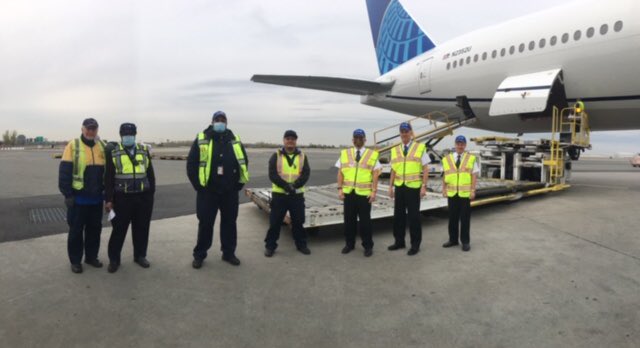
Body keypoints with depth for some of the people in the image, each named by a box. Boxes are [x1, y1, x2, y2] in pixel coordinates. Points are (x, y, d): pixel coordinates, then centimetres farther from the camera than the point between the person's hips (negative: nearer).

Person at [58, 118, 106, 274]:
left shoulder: (103, 147, 6)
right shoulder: (73, 146, -7)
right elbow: (64, 173, -8)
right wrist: (67, 194, -11)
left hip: (96, 198, 4)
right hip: (78, 198, -4)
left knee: (95, 229, 13)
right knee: (76, 230, 6)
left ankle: (91, 256, 27)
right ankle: (75, 261, 19)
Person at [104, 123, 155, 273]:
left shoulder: (144, 150, 8)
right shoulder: (113, 152, 0)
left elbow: (150, 174, 10)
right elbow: (108, 178, -1)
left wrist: (151, 194, 6)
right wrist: (108, 199, -6)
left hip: (143, 197, 3)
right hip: (122, 198, -2)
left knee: (141, 228, 10)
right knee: (119, 229, 4)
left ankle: (140, 256, 26)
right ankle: (114, 259, 18)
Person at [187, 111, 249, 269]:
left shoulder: (235, 140, 6)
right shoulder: (202, 139, -3)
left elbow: (244, 162, 13)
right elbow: (191, 164, -3)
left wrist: (239, 183, 6)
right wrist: (198, 185, -6)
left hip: (230, 191, 3)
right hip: (208, 191, -3)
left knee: (229, 223, 10)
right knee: (205, 223, 4)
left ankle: (228, 253, 24)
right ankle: (199, 255, 18)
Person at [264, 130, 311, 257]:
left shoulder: (302, 156, 6)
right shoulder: (276, 156, 1)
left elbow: (306, 174, -4)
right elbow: (272, 175, -9)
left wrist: (294, 185, -21)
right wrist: (285, 186, -21)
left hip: (297, 194, 1)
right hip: (279, 194, -1)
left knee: (298, 221, 10)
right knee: (275, 222, 3)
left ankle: (301, 244, 24)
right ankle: (270, 246, 15)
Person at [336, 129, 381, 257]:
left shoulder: (372, 154, 2)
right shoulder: (345, 153, 8)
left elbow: (375, 174, -2)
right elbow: (340, 172, 6)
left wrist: (374, 191, -9)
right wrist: (340, 188, -1)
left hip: (364, 193, -2)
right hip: (348, 192, 2)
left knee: (365, 220, 5)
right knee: (349, 219, 10)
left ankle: (368, 246, 18)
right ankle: (349, 244, 25)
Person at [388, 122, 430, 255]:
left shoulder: (420, 148, -1)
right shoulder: (395, 150, 9)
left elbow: (425, 169, -3)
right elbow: (393, 170, 12)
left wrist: (424, 186, -10)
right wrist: (390, 186, 8)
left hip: (413, 187, -4)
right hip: (399, 187, 4)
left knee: (413, 216, 2)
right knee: (398, 215, 10)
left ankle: (415, 244, 14)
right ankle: (399, 241, 23)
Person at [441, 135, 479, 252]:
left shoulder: (471, 158, 2)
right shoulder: (447, 159, 7)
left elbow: (474, 176, -2)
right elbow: (445, 175, 9)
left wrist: (473, 191, -8)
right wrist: (444, 189, 4)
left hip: (465, 193, -2)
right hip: (452, 193, 2)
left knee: (465, 218, 4)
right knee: (452, 217, 9)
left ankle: (465, 242, 14)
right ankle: (453, 240, 21)